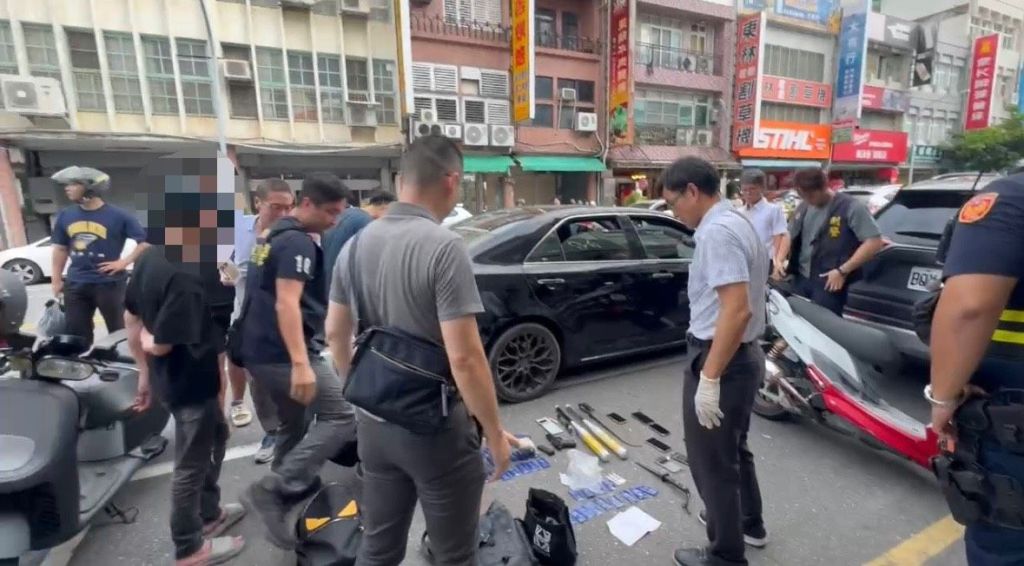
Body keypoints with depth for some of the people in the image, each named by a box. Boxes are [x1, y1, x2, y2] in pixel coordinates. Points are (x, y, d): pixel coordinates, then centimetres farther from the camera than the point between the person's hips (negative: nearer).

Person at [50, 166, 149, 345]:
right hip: (75, 284, 5)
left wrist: (124, 262, -14)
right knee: (76, 333, 12)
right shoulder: (65, 216, 6)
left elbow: (145, 242, -9)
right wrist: (56, 280, 13)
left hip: (109, 284, -5)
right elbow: (60, 249, 15)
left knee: (118, 331, 6)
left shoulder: (118, 216, -9)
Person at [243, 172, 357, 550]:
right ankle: (276, 488, -8)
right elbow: (286, 304, -24)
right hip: (284, 354, -10)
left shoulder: (273, 235, 17)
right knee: (342, 417, -9)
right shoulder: (299, 242, -14)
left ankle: (286, 494, 33)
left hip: (260, 350, 10)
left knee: (294, 426, 21)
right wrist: (301, 364, -30)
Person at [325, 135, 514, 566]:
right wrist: (494, 432, -11)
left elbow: (335, 333, 9)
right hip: (435, 429, -6)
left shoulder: (356, 244, 1)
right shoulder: (444, 247, -22)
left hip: (374, 422, 7)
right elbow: (464, 357, -25)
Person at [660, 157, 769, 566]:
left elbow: (737, 309, -29)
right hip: (744, 355, 10)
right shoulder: (738, 222, 11)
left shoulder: (716, 231, -21)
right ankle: (748, 522, 47)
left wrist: (708, 378, -26)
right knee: (733, 448, 27)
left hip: (720, 360, -10)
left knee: (712, 461, 7)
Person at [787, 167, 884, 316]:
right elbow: (790, 235, 21)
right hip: (801, 279, 6)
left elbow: (874, 242, -12)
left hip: (830, 282, -6)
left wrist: (843, 271, -17)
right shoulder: (804, 207, 9)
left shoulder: (851, 207, -9)